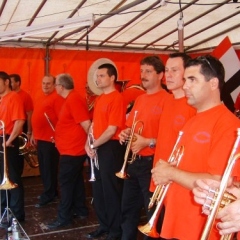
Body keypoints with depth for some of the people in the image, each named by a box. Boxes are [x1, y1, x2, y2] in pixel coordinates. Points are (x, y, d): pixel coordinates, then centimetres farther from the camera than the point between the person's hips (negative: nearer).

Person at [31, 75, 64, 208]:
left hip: (50, 139, -9)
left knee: (49, 167, 0)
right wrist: (33, 134, 21)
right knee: (43, 167, 16)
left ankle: (48, 195, 11)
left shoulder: (57, 98, -13)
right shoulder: (39, 98, 16)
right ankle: (50, 191, 29)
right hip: (40, 138, 9)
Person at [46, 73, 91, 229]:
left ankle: (64, 218, 7)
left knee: (66, 183, -2)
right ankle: (81, 210, 29)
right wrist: (59, 138, 18)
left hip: (72, 150, -10)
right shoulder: (70, 99, 12)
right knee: (76, 180, 17)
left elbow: (86, 124, -24)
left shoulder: (73, 100, -20)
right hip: (73, 149, 10)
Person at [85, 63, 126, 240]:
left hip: (111, 149, -9)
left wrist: (94, 146, -11)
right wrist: (88, 144, 2)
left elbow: (111, 130, -18)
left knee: (111, 191, 1)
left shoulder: (117, 98, -14)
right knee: (98, 189, 16)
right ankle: (104, 225, 31)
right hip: (97, 149, 9)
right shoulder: (99, 99, 14)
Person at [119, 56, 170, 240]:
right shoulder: (139, 99, 13)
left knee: (153, 211, 5)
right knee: (128, 208, 18)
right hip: (134, 161, 8)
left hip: (152, 162, -8)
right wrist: (126, 133, 2)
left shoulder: (167, 100, -12)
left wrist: (147, 142, -24)